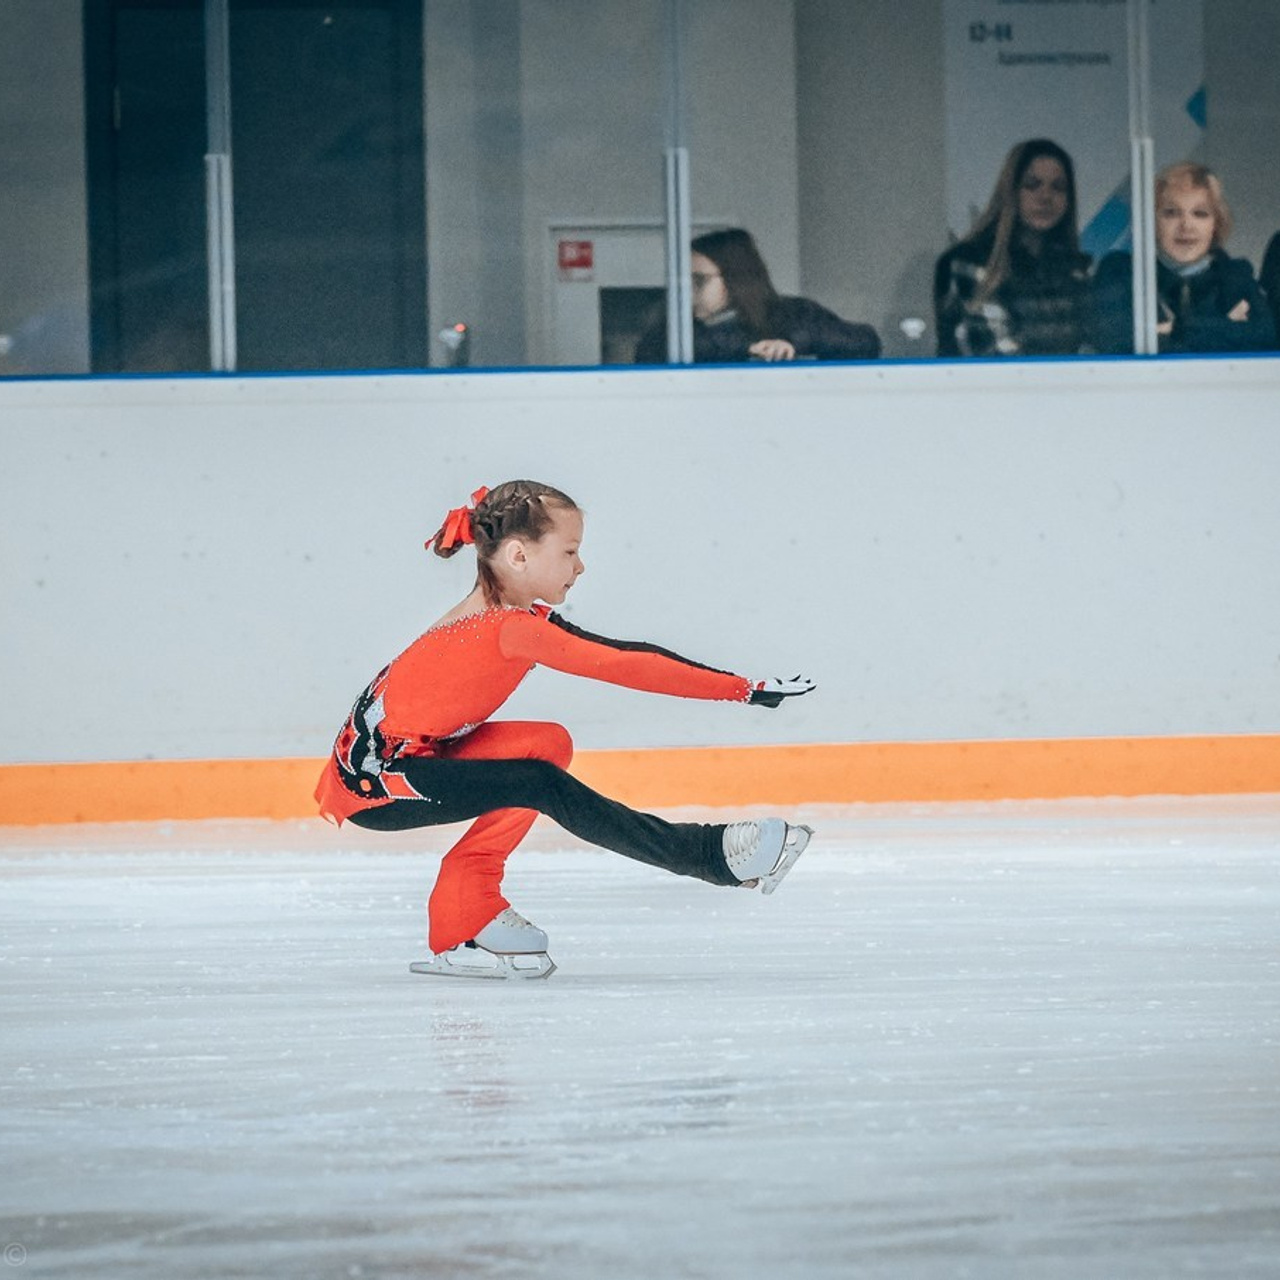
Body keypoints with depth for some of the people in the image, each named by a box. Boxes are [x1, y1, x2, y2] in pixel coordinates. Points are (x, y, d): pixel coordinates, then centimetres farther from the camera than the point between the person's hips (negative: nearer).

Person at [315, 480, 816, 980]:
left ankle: (466, 903, 0)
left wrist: (735, 683, -4)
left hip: (412, 754, 10)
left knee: (547, 743, -1)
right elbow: (620, 667, -26)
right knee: (542, 785, -19)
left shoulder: (514, 615, 6)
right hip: (372, 782, -10)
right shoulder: (509, 628, -23)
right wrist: (742, 689, -23)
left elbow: (617, 653, 3)